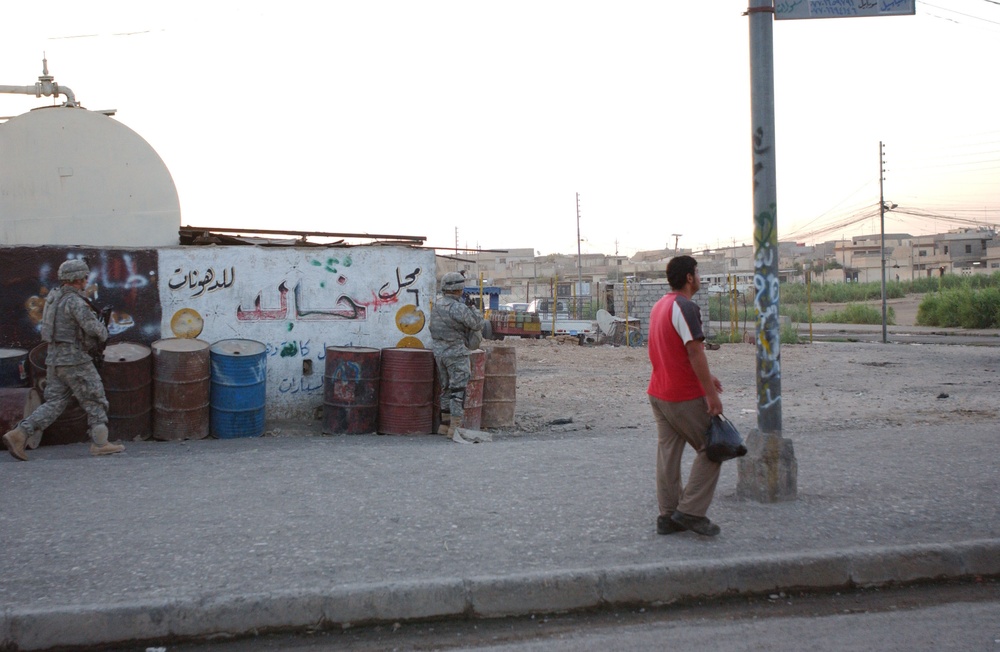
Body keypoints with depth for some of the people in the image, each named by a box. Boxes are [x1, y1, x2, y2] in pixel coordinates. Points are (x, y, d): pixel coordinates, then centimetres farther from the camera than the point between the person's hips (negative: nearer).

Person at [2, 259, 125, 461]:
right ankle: (100, 443, 6)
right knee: (95, 400, 3)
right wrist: (103, 333, -1)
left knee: (54, 404, 8)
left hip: (55, 359, 9)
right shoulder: (74, 301, -16)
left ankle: (19, 435, -3)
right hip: (75, 360, -9)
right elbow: (93, 327, -25)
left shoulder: (55, 297, 15)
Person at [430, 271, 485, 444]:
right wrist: (482, 320, 10)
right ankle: (454, 429, -10)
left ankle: (444, 425, 22)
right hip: (456, 354, -8)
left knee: (446, 389, 17)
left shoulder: (436, 305, 6)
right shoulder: (459, 308, -19)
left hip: (439, 352, 8)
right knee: (459, 391, -6)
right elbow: (477, 323, -14)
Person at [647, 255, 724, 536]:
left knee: (667, 453, 10)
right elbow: (694, 352, -21)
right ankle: (691, 511, 0)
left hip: (658, 393, 9)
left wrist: (705, 377, 24)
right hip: (685, 396, -9)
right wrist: (711, 394, -19)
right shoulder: (686, 307, -16)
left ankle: (668, 516, 13)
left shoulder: (660, 306, 15)